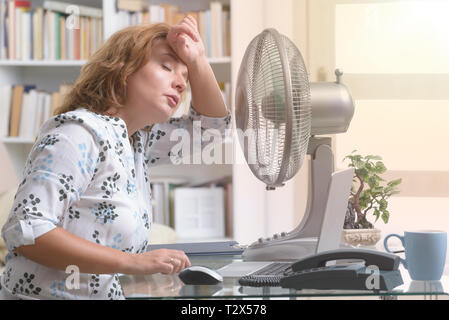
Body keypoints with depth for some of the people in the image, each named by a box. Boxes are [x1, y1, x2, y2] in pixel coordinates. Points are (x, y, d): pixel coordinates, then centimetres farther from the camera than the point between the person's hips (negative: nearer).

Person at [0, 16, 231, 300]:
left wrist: (197, 61, 8)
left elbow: (210, 125, 26)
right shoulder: (80, 135, -14)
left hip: (105, 293, 8)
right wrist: (133, 262, -27)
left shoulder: (135, 140, 13)